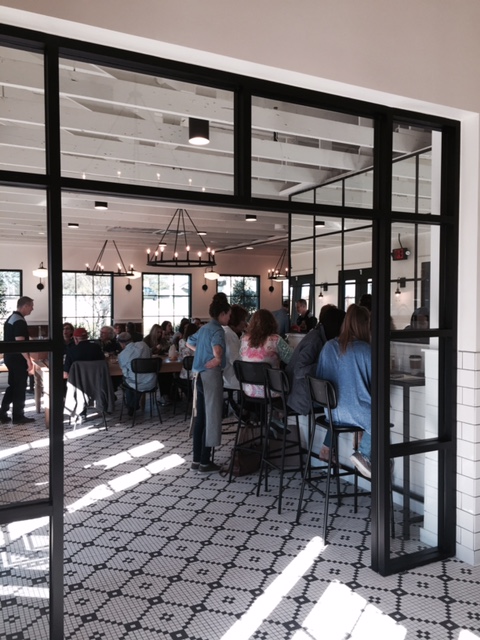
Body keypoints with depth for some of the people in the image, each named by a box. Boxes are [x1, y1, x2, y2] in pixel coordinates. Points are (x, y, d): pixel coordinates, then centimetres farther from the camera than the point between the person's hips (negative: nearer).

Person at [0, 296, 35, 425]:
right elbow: (20, 342, -24)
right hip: (18, 359, -10)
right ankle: (18, 416, 9)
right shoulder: (20, 321, -18)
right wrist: (29, 360, -21)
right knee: (20, 388, 1)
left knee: (12, 386, 17)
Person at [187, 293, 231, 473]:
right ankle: (205, 462, 6)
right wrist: (217, 358, -24)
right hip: (211, 376, -9)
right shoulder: (217, 329, -13)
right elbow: (217, 346, -37)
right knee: (211, 418, -1)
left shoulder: (204, 328, 14)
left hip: (200, 376, 9)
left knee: (200, 418, 13)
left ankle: (197, 459, 20)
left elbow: (189, 342, 32)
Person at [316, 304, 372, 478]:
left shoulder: (329, 346, -2)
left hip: (332, 412, 5)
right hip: (357, 413, -5)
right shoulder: (366, 349, -15)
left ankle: (328, 447, 28)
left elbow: (320, 377, 8)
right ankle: (363, 454, 6)